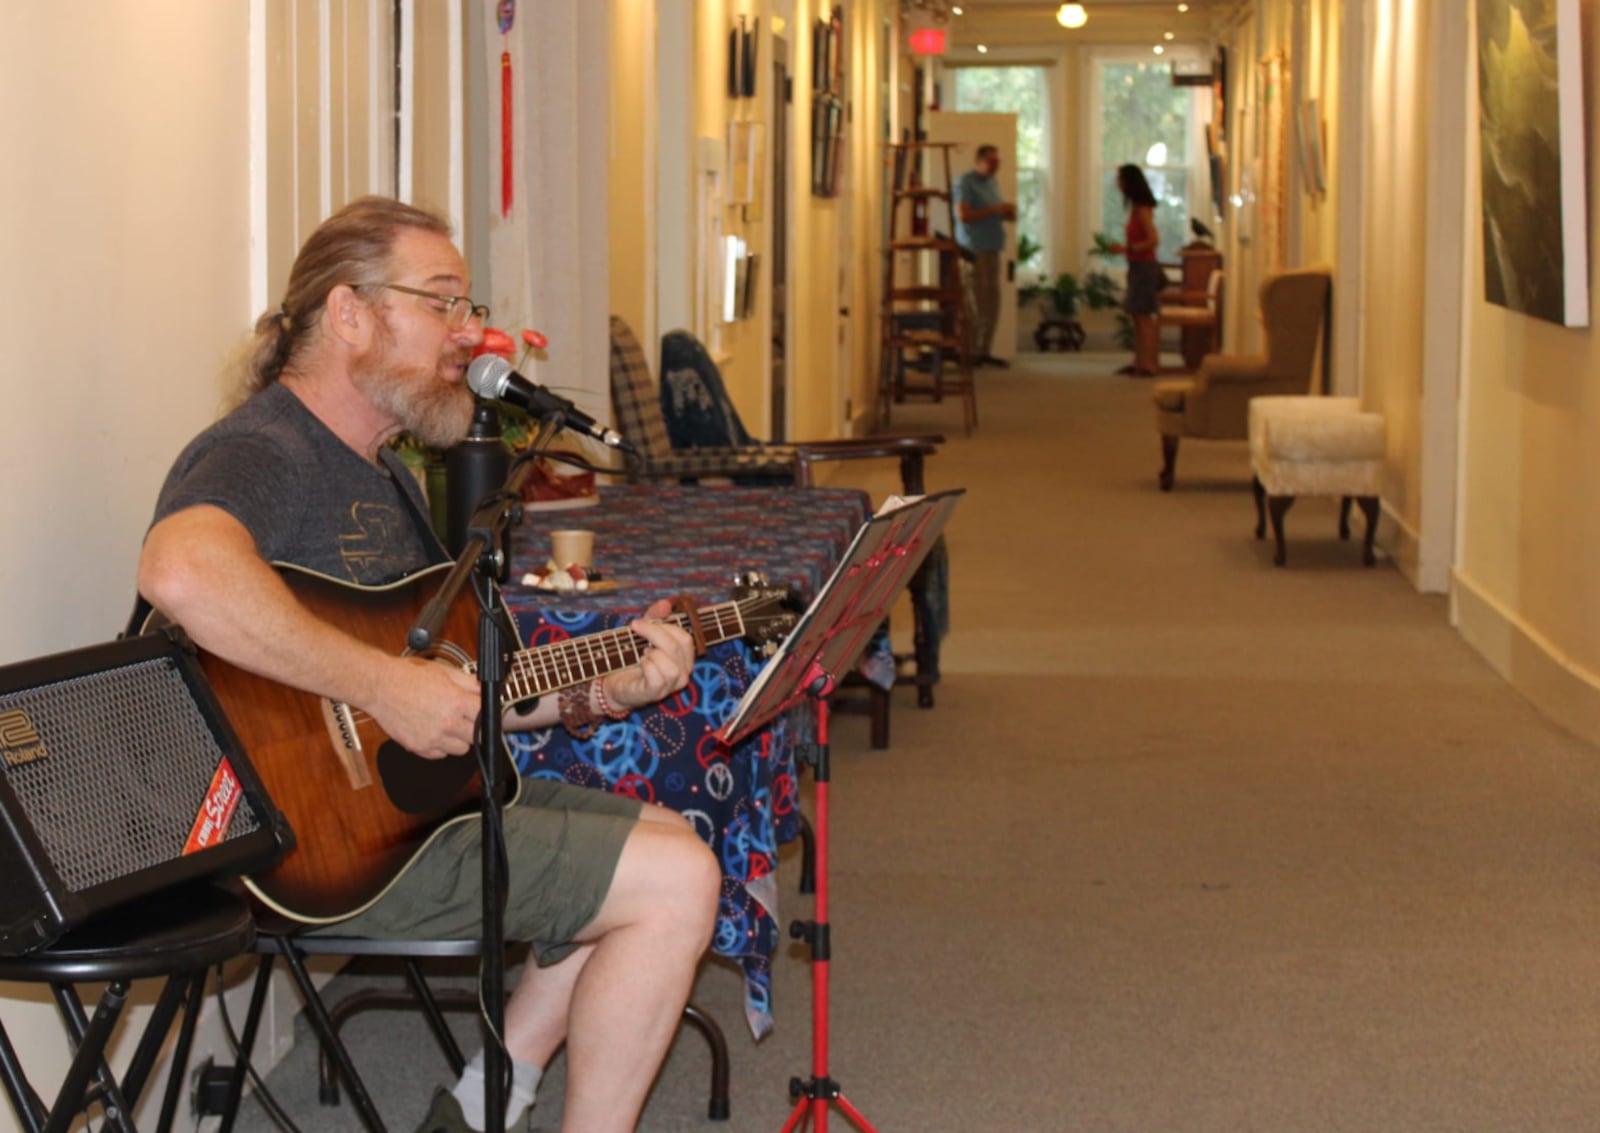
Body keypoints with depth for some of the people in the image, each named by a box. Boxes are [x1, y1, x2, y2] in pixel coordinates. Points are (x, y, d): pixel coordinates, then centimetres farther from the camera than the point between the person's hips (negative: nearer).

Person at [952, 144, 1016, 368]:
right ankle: (970, 352, -5)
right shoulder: (966, 182, -7)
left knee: (993, 303, 7)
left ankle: (985, 351, 12)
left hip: (992, 250, 8)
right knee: (978, 304, -9)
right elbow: (963, 215, -17)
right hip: (973, 251, -8)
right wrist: (994, 210, -20)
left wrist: (1008, 213, 2)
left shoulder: (992, 183, 19)